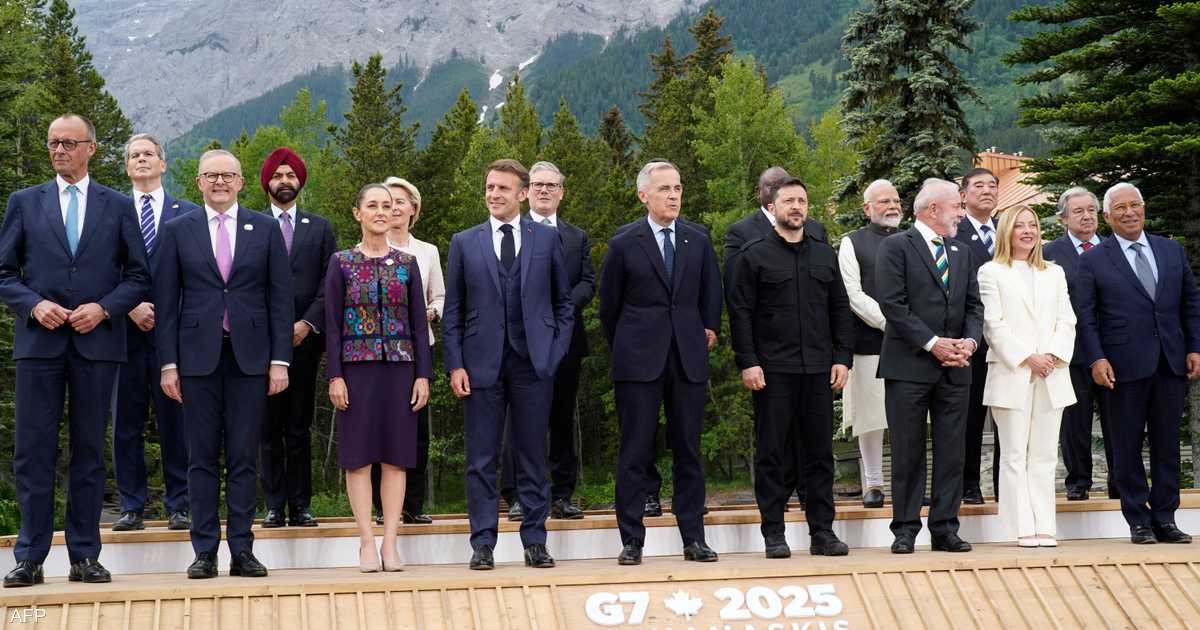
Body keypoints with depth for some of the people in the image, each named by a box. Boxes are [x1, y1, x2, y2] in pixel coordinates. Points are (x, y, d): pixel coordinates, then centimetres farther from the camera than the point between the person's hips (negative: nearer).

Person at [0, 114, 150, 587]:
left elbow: (138, 276, 7)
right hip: (39, 340, 0)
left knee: (89, 450, 4)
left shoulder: (117, 206, 9)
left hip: (97, 341, 0)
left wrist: (103, 308, -9)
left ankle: (84, 556, 9)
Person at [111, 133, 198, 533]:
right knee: (126, 422, 3)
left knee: (176, 421, 0)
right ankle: (132, 507, 9)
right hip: (126, 330, 1)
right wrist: (130, 307, -9)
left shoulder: (188, 214, 9)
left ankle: (178, 507, 6)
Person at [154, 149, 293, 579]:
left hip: (249, 356, 0)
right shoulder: (177, 231, 7)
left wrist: (280, 360, -2)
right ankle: (205, 551, 7)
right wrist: (168, 363, -1)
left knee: (244, 457, 2)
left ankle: (242, 551, 6)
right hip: (198, 355, 0)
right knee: (202, 457, 3)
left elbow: (281, 297, 5)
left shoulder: (265, 229, 7)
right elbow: (166, 301, 5)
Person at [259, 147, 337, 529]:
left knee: (300, 429, 2)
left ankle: (300, 506, 6)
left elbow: (329, 283, 6)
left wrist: (308, 323, -6)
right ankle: (274, 506, 5)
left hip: (304, 339, 1)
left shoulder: (320, 229, 13)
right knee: (269, 428, 1)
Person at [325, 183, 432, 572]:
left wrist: (423, 374, 0)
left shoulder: (407, 264, 8)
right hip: (358, 365, -2)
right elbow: (332, 323, 0)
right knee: (358, 455, 0)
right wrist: (335, 375, -7)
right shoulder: (341, 263, 3)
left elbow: (419, 322, 7)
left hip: (399, 366, 2)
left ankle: (390, 543, 7)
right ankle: (367, 543, 5)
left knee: (396, 455, 2)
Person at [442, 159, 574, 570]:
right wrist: (455, 364, -2)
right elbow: (452, 311, 6)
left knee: (533, 456, 5)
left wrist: (555, 351, 0)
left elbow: (563, 301, 11)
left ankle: (535, 541, 13)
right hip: (482, 363, 0)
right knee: (481, 460, 2)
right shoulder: (464, 242, 7)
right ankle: (483, 543, 9)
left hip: (533, 363, 0)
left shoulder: (547, 238, 7)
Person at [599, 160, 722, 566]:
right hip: (639, 362, -3)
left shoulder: (698, 241, 9)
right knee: (635, 452, 0)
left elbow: (711, 294, 19)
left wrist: (709, 330, 12)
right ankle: (632, 540, 5)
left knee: (688, 450, 6)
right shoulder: (624, 245, 0)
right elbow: (609, 306, 8)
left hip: (689, 360, 3)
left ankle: (693, 538, 11)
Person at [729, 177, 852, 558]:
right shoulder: (754, 255, 2)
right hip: (773, 369, -4)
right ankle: (773, 534, 7)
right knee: (771, 452, 1)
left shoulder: (824, 255, 14)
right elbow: (740, 312, -3)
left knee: (820, 451, 6)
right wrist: (747, 363, -10)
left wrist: (842, 357, 4)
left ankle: (822, 531, 12)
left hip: (818, 369, 4)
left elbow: (840, 309, 14)